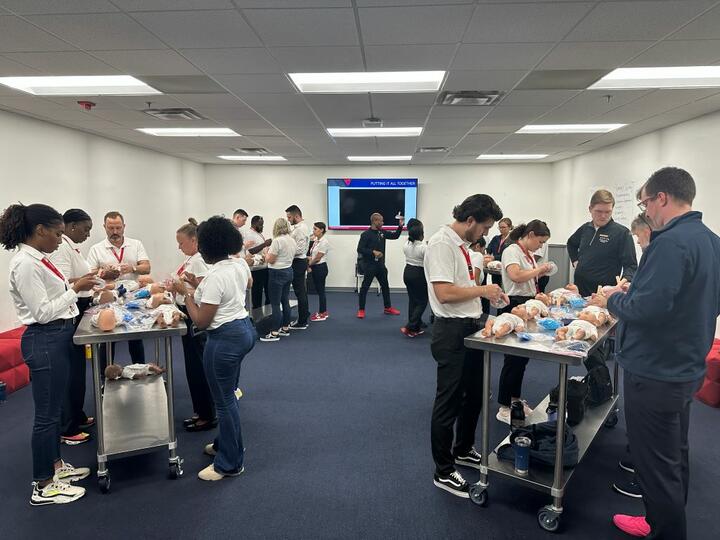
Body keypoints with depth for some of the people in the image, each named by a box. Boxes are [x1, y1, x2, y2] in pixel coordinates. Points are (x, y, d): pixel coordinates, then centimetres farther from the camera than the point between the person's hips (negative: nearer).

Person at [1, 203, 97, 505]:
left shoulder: (38, 259, 9)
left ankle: (54, 465, 36)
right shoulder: (25, 264, -19)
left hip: (58, 338, 10)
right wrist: (75, 289, -17)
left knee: (55, 409, 20)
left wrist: (75, 285, 8)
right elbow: (42, 312, -21)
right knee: (46, 414, 1)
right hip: (44, 341, -10)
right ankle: (43, 487, 15)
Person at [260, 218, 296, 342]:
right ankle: (285, 328, 24)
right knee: (285, 301, 15)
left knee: (275, 304, -4)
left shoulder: (277, 240, -18)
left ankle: (274, 333, -1)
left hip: (277, 273, -9)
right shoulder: (292, 241, 8)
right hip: (289, 271, 9)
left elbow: (270, 260, -17)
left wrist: (266, 254, 4)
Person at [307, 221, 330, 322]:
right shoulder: (316, 241, 11)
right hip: (314, 268, 9)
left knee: (321, 290, -1)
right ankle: (323, 311, 23)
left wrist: (309, 264, -4)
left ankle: (322, 314, 7)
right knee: (319, 290, 13)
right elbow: (312, 255, 11)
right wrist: (309, 266, -3)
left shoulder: (324, 242, -16)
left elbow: (317, 258, -16)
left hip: (320, 268, -9)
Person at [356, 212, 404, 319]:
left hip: (380, 265, 7)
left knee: (385, 286, 14)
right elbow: (360, 249, -16)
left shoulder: (382, 233, 8)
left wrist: (400, 225, -1)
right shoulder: (366, 234, -12)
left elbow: (395, 236, 14)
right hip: (369, 265, -7)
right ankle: (361, 310, 9)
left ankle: (388, 308, 26)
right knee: (365, 287, -2)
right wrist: (373, 252, -24)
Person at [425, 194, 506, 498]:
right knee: (449, 403, 3)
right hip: (452, 331, -10)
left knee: (474, 394, 23)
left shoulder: (462, 244, 11)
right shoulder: (442, 243, -19)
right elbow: (444, 293, -27)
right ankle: (443, 472, 20)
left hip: (472, 328, 10)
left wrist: (488, 292, 6)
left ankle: (464, 450, 44)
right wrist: (482, 290, -15)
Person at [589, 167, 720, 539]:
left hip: (655, 373, -10)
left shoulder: (671, 243, -24)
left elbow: (646, 309, -31)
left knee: (656, 464, 5)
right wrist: (632, 292, 10)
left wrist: (611, 300, -12)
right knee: (675, 455, 24)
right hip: (686, 367, 10)